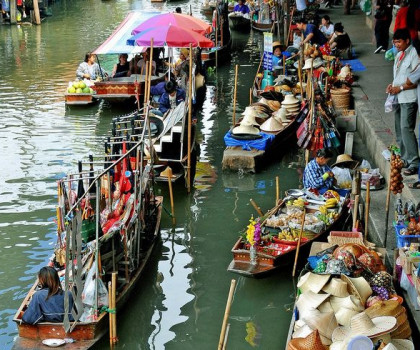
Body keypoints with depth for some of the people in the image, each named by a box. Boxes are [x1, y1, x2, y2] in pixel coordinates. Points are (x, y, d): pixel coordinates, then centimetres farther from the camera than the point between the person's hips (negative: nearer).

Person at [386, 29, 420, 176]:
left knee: (406, 129, -15)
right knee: (399, 130, 12)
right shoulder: (399, 55, 15)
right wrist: (392, 85, 7)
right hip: (398, 97, 9)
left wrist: (400, 88, -17)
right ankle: (405, 159, 22)